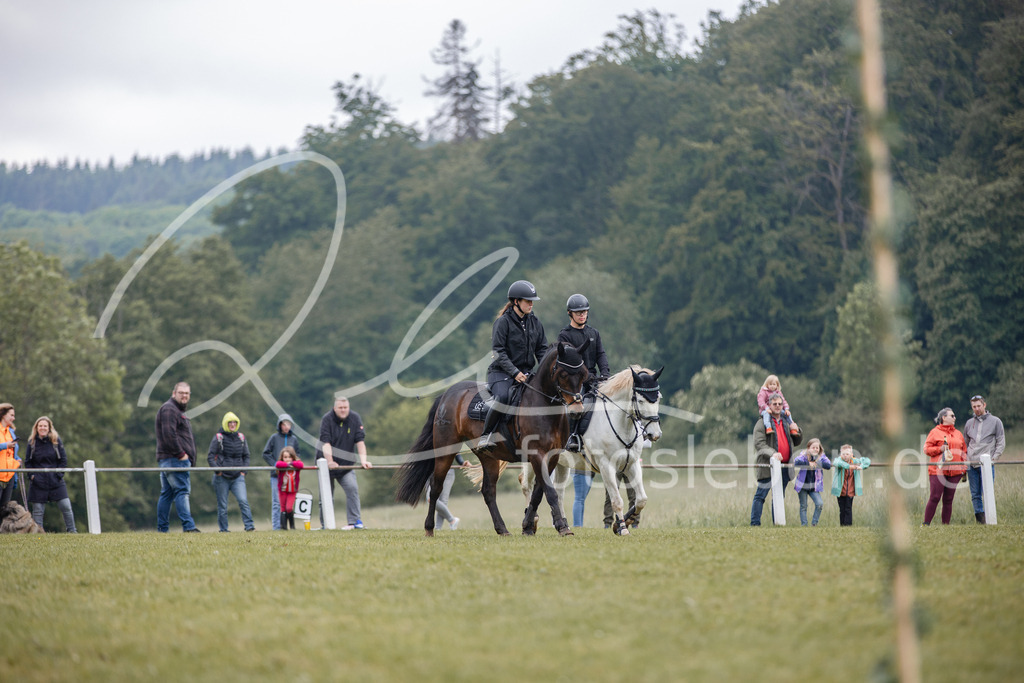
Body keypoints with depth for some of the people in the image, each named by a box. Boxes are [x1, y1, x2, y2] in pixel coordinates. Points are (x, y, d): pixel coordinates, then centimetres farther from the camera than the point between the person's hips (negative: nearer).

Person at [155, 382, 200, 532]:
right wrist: (180, 454, -18)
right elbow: (168, 434, -20)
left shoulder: (179, 411, 25)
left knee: (166, 494, 9)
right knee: (182, 491, -14)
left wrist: (185, 455, 17)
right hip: (173, 459, -10)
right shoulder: (168, 409, -9)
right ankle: (188, 526, -20)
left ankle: (162, 528, 10)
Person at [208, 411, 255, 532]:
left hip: (237, 477, 2)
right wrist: (217, 470, -11)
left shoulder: (241, 438, 10)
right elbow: (210, 456, -1)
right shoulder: (218, 438, -1)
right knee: (222, 505, 3)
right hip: (222, 477, -2)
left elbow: (246, 456, 17)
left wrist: (243, 471, 5)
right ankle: (223, 529, 11)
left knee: (243, 500, -15)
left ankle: (249, 525, -15)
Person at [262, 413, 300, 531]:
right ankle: (276, 526, -4)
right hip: (276, 474, -3)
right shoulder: (274, 437, 3)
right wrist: (274, 464, -7)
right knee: (277, 502, -6)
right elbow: (266, 454, 5)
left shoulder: (294, 439, 11)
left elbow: (297, 455, 19)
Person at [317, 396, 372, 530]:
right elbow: (325, 442, -21)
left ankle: (355, 521, -14)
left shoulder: (355, 418, -4)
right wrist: (330, 461, -32)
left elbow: (360, 441, -9)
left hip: (346, 464, 2)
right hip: (326, 463, -2)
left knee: (352, 488, -17)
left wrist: (363, 460, -22)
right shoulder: (327, 419, -13)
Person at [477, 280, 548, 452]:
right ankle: (486, 435, -23)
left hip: (526, 372, 6)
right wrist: (515, 373, -21)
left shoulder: (534, 322, 11)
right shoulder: (503, 322, -8)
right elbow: (498, 352, -12)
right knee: (502, 396, -35)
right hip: (502, 372, -6)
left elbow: (542, 350, 13)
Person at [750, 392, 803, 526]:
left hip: (784, 467, 6)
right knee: (760, 496, -6)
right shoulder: (762, 423, 0)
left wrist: (796, 431, 7)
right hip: (768, 465, -6)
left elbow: (796, 442, 28)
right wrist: (772, 453, -26)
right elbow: (759, 444, -10)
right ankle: (755, 523, -6)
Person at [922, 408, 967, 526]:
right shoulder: (935, 432, 3)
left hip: (954, 472, 5)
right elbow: (927, 449, 1)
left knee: (948, 500, 5)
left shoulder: (958, 434, 19)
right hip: (938, 471, -5)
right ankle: (926, 524, -6)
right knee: (934, 498, -10)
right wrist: (940, 449, -13)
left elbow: (964, 452, 21)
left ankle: (946, 524, 8)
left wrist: (964, 469, 13)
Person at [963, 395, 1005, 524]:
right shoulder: (969, 423, 16)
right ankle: (980, 520, 7)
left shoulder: (995, 421, 6)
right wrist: (965, 461, 11)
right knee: (975, 495, 3)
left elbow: (1001, 442, 5)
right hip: (971, 464, 4)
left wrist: (994, 458, -7)